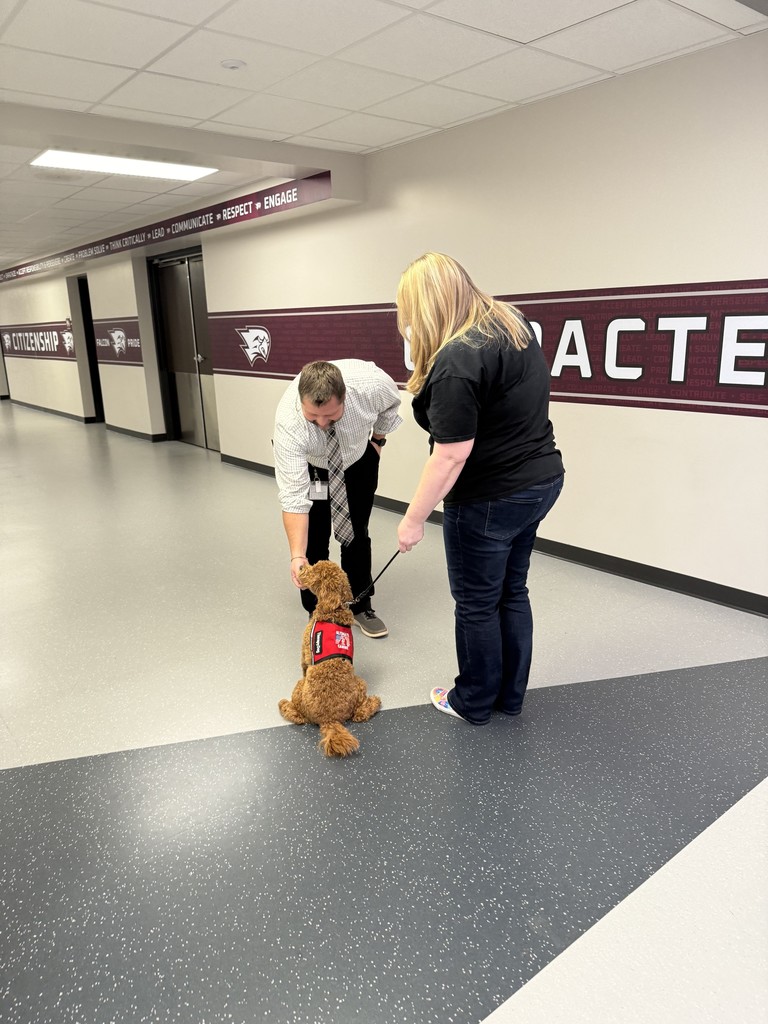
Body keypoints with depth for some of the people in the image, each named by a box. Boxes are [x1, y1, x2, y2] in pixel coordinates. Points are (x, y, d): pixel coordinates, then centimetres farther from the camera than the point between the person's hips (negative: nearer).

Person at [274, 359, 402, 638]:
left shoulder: (371, 382, -38)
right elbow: (293, 496, -38)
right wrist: (297, 556, -44)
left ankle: (360, 606, 25)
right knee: (314, 541, -3)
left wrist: (377, 441, -3)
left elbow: (391, 402, -10)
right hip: (308, 466, -2)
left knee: (356, 535, 9)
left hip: (358, 460, 2)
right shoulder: (288, 422, -40)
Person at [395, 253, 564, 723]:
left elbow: (451, 456, -24)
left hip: (491, 499, -9)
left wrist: (414, 520, -15)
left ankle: (474, 703, 29)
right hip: (542, 478, 9)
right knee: (512, 592, 20)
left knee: (477, 604, 10)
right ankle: (512, 696, 35)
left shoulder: (457, 361, -25)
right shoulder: (513, 322, 4)